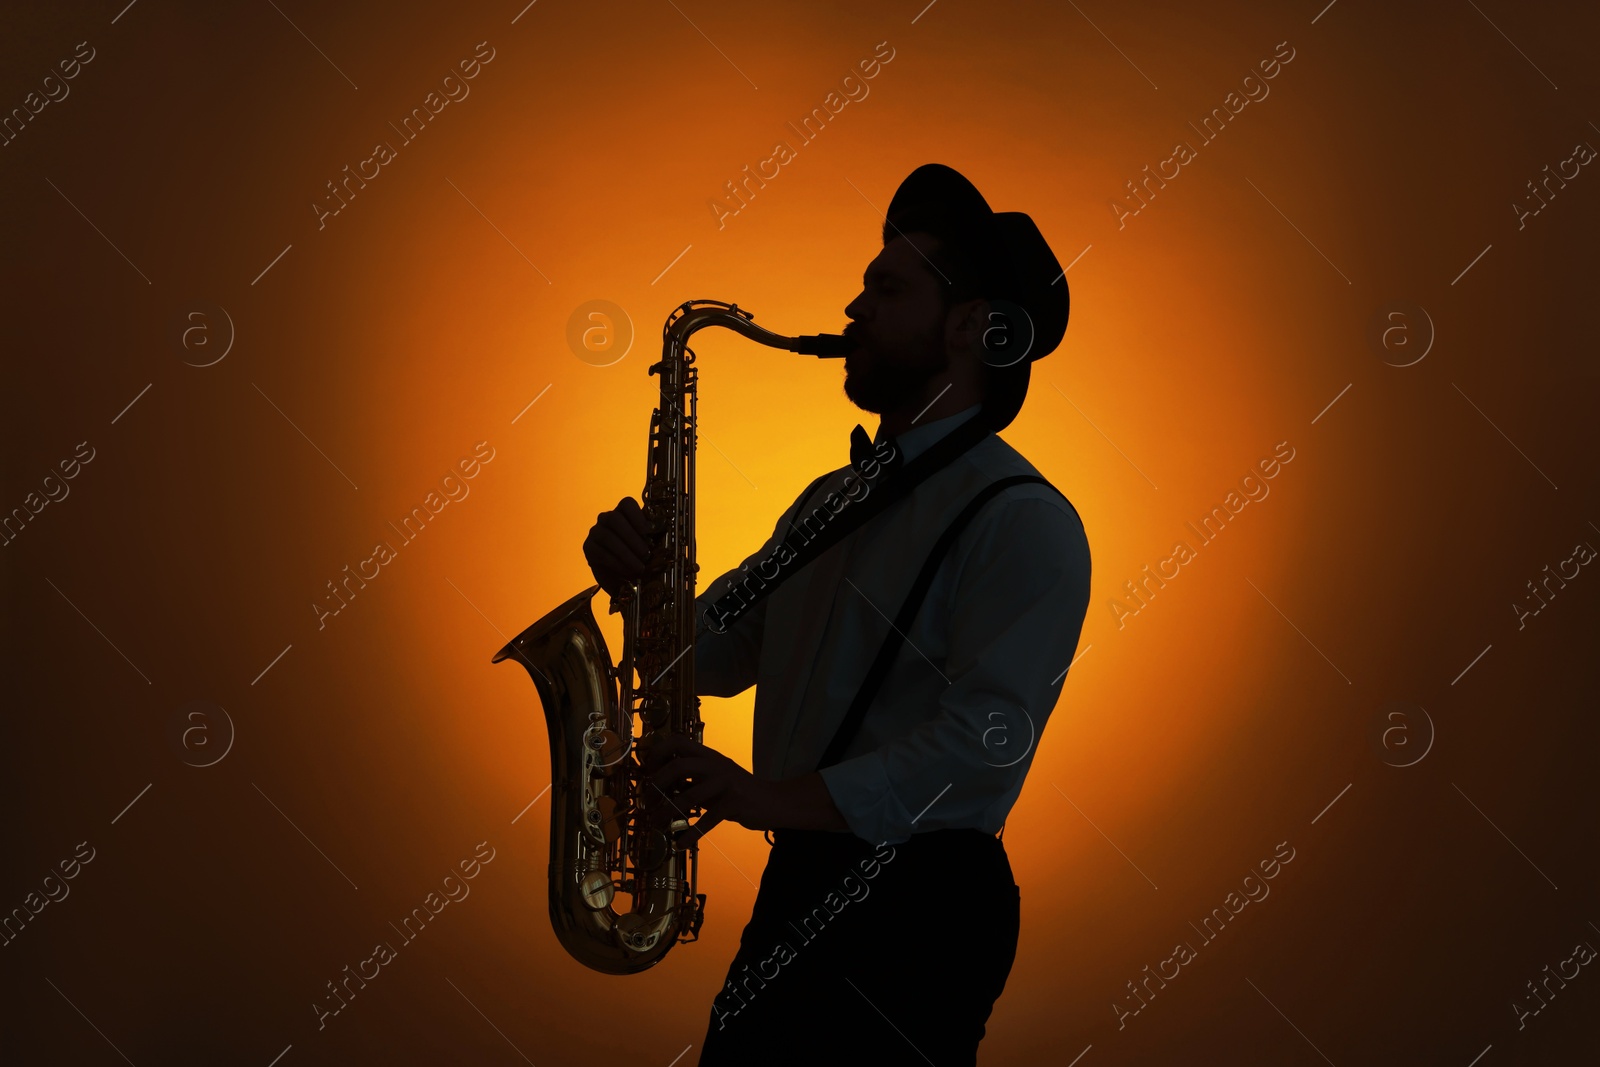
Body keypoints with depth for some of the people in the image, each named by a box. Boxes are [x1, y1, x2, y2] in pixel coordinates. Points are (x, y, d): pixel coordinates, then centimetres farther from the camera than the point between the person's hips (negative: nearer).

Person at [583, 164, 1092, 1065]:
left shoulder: (1024, 520, -13)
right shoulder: (832, 500, 15)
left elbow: (984, 735, -22)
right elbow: (720, 652, 17)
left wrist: (779, 798, -25)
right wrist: (644, 581, -4)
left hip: (920, 906, -7)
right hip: (800, 888, 8)